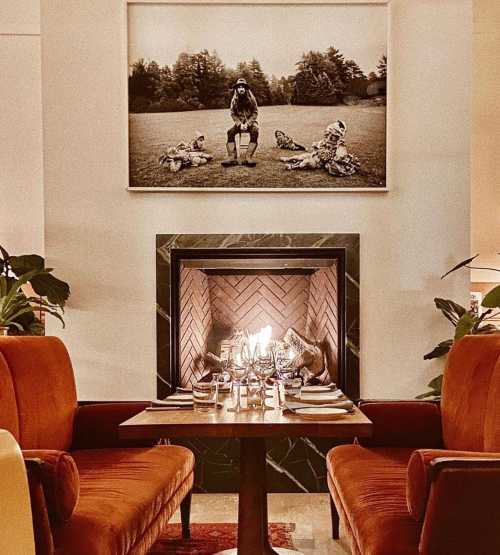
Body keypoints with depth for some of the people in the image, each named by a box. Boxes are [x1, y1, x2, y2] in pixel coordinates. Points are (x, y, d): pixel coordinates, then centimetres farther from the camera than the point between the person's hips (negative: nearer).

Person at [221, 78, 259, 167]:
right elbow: (233, 114, 2)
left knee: (254, 132, -34)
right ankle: (232, 157, -32)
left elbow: (255, 112, -5)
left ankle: (248, 156, -40)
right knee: (230, 132, -26)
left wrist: (247, 123, -17)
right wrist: (240, 124, -14)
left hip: (251, 121, -2)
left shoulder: (251, 98, -7)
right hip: (239, 122, 2)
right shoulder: (234, 100, -2)